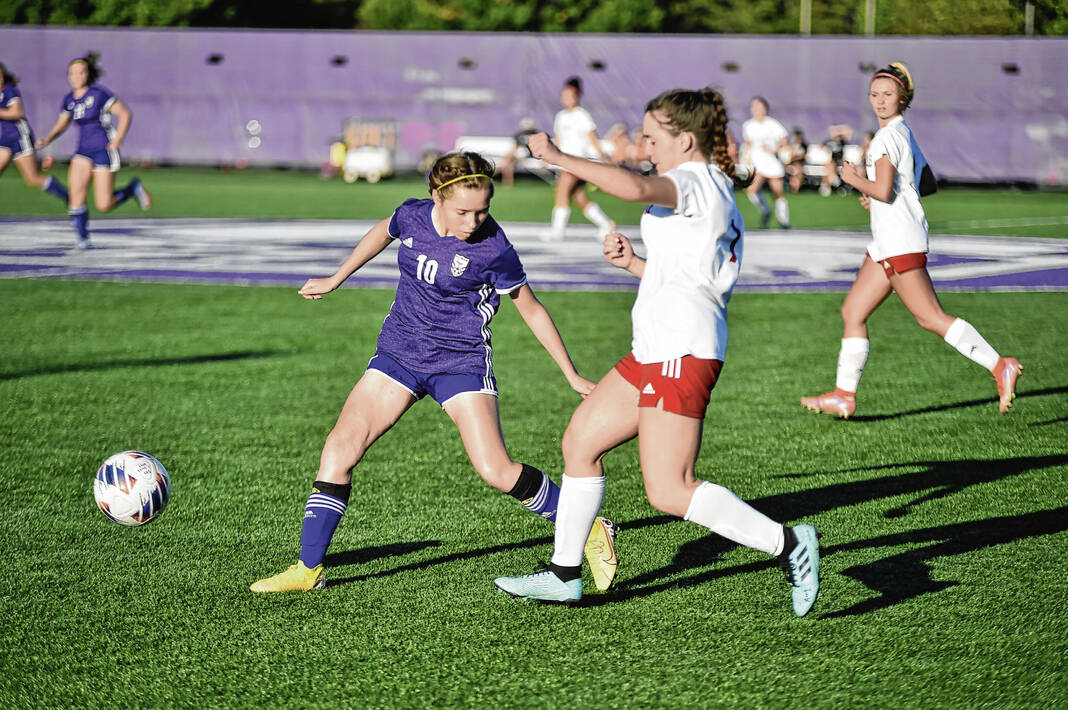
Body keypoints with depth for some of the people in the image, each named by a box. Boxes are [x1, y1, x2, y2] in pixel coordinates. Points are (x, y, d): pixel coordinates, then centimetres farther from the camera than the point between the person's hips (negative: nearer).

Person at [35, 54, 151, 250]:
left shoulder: (99, 94, -13)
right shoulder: (69, 99, 6)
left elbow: (125, 114, -10)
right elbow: (62, 124, 18)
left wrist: (118, 140, -15)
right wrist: (47, 139, 0)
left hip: (104, 150, -6)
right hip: (83, 151, 6)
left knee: (104, 205, -7)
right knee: (76, 193, -13)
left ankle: (133, 188, 21)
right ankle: (83, 239, -2)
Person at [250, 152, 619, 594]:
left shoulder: (492, 249, -18)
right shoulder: (413, 216, -7)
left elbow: (532, 310, -5)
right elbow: (383, 232, 19)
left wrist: (573, 378, -3)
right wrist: (334, 280, 28)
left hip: (461, 362, -4)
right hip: (398, 353, 5)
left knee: (496, 471, -15)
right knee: (339, 448, -6)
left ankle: (590, 530, 5)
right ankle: (309, 569, 3)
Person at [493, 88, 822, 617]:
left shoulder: (695, 181, -10)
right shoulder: (717, 195, 20)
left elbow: (635, 187, -31)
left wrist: (560, 158, -24)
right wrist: (635, 264, 14)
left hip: (681, 352, -11)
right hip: (658, 350, 11)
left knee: (669, 492, -13)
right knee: (580, 440, 16)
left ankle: (787, 544, -11)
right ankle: (564, 573, 24)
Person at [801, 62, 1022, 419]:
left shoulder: (888, 135, -13)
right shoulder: (905, 132, 17)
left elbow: (883, 191, -22)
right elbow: (925, 182, 24)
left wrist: (853, 178, -5)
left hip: (900, 241, -10)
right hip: (888, 242, 10)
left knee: (931, 317, -12)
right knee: (852, 312, 11)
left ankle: (1000, 366, -16)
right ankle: (844, 395, 13)